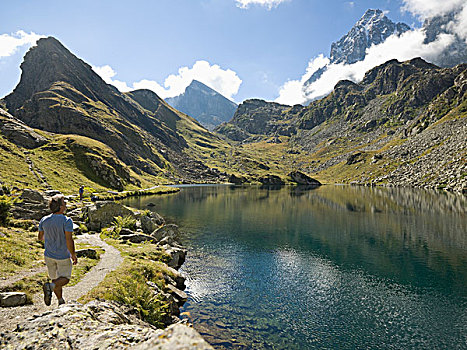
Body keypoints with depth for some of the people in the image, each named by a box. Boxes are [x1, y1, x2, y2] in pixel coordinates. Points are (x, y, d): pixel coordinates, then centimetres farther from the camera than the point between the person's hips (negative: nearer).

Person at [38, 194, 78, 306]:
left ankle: (61, 301, 29)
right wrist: (73, 255, -12)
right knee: (65, 278, 11)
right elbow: (69, 240, -25)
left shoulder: (44, 220, -5)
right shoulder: (67, 221, -23)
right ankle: (50, 287, -17)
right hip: (63, 256, -5)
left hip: (49, 255, 6)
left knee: (55, 278, 20)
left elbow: (40, 237, 8)